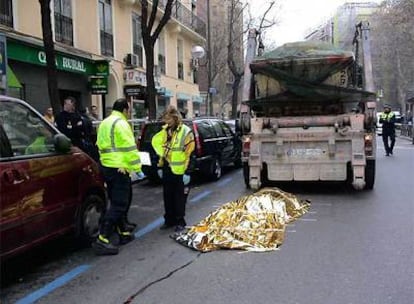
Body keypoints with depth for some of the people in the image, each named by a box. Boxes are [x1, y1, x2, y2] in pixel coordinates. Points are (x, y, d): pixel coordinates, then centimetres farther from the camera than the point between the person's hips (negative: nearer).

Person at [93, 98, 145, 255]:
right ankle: (102, 240, -13)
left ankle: (124, 232, 27)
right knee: (118, 204, -8)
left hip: (106, 167, 10)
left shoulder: (104, 123, 17)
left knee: (117, 201, 19)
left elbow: (101, 146, 17)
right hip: (120, 169, -10)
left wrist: (107, 159, 17)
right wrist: (137, 168, -12)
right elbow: (130, 149, -17)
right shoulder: (121, 123, -12)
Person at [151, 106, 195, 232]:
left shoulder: (186, 132, -11)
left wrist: (187, 172, -17)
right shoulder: (165, 131, 9)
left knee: (179, 198, 4)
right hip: (167, 170, 6)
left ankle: (180, 221, 16)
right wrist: (160, 167, 14)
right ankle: (169, 219, 26)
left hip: (180, 171, -6)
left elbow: (189, 154, -14)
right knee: (168, 197, 13)